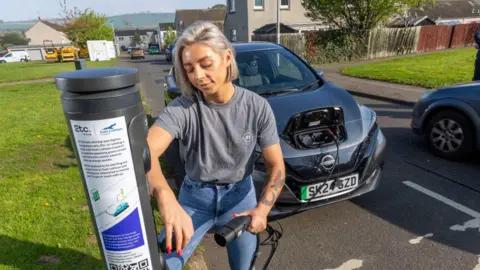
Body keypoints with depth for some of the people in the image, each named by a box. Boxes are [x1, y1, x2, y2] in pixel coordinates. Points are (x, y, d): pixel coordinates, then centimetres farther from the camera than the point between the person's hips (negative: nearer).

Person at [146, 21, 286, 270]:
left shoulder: (257, 107, -16)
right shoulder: (182, 108, -21)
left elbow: (276, 166, -12)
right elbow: (145, 152, -37)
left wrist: (262, 209, -28)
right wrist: (165, 197, -56)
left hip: (240, 196, 1)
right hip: (195, 198, 0)